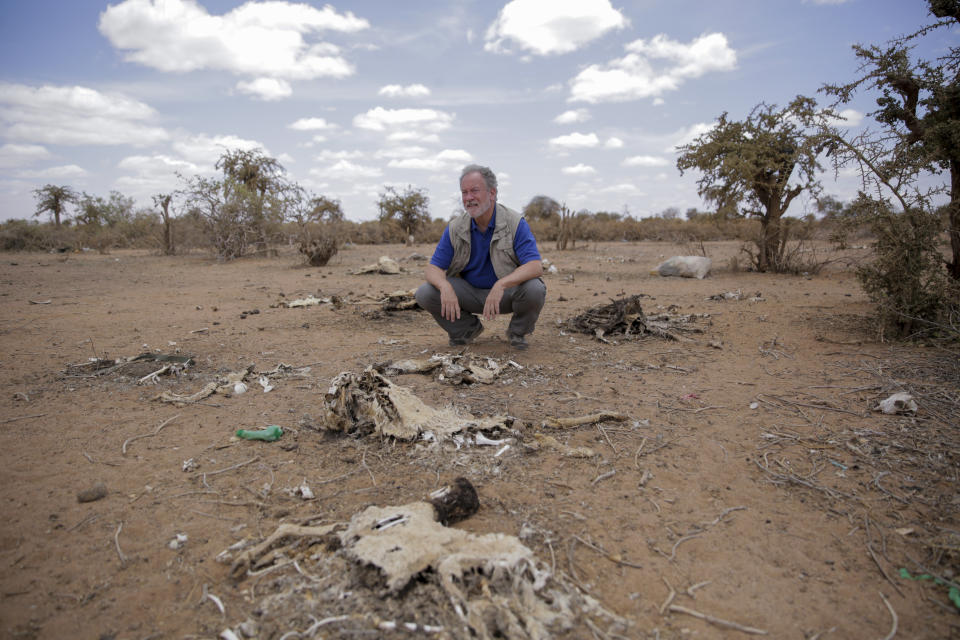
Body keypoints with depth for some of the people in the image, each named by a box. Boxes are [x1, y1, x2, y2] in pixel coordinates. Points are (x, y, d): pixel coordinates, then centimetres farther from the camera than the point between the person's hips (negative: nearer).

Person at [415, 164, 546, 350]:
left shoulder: (515, 223, -17)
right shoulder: (455, 228, -6)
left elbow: (536, 266, -28)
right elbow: (433, 268, -8)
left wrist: (501, 284, -45)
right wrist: (445, 287, -33)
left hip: (507, 292, -3)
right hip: (470, 292, 3)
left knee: (534, 289, -35)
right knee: (425, 293, -18)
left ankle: (518, 331, 0)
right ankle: (468, 328, 8)